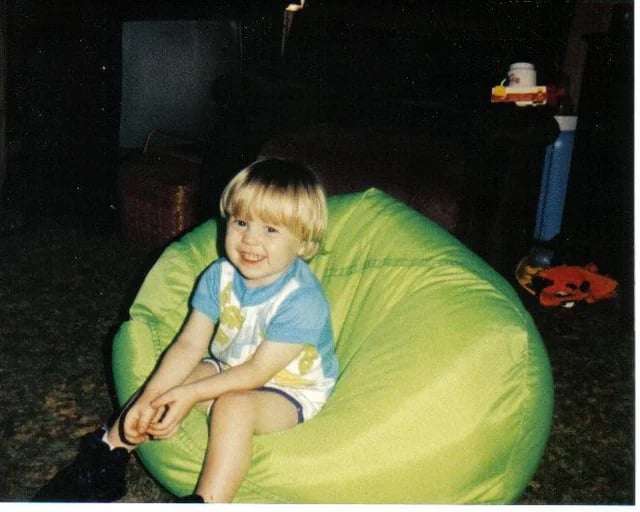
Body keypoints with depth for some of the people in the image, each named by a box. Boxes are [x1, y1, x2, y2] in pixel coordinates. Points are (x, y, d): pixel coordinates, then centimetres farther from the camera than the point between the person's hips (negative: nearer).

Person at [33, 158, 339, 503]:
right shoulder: (219, 276, -9)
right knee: (165, 382, -9)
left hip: (290, 390, -6)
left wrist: (190, 394, -32)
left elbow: (257, 371, -27)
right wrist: (148, 397, -24)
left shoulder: (303, 300, -27)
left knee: (233, 405, -33)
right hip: (230, 370, 6)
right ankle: (108, 454, 5)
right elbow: (188, 345, -11)